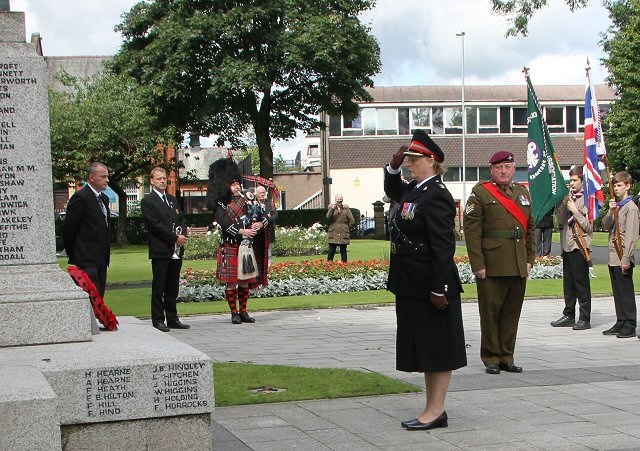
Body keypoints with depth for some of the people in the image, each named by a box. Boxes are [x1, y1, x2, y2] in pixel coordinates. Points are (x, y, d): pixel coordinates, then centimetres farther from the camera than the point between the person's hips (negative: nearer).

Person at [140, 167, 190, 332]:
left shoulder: (172, 199, 19)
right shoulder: (148, 201, -5)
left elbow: (181, 220, 18)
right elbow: (155, 224, -13)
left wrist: (183, 235, -3)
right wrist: (175, 238, -14)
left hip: (176, 251, 7)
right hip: (160, 251, -7)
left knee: (173, 288, 11)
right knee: (159, 288, -2)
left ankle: (172, 319, 16)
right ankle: (158, 320, 4)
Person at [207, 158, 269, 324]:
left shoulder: (245, 201, 13)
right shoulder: (220, 206, -2)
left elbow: (263, 217, 8)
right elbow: (225, 223, -18)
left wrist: (259, 224, -14)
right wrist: (243, 231, -28)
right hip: (231, 248, -5)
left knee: (245, 280, 9)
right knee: (231, 281, -4)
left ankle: (243, 312, 17)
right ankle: (234, 313, 4)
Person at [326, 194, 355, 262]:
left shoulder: (346, 209, 8)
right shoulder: (331, 207, 8)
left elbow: (352, 222, 7)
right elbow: (328, 217, -13)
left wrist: (345, 227, 3)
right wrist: (333, 208, -23)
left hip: (343, 235, 1)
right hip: (333, 235, -1)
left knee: (343, 252, 5)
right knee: (331, 251, -4)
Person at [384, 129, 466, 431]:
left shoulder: (436, 196, -18)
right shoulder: (412, 191, 10)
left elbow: (443, 247, -22)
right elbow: (391, 190, 34)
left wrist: (438, 289, -23)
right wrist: (394, 166, 16)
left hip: (431, 287, -10)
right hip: (412, 287, 10)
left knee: (437, 348, 1)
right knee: (423, 348, 15)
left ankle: (435, 411, 8)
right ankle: (434, 411, 23)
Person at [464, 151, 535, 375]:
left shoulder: (523, 193, 15)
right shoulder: (480, 193, -3)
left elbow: (530, 229, 19)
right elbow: (472, 231, -9)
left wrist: (530, 259, 11)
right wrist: (477, 264, -14)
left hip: (519, 267, 5)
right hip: (492, 266, -5)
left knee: (512, 313, 10)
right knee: (490, 312, 1)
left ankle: (507, 357, 19)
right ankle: (491, 359, 11)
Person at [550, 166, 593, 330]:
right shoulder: (569, 197, 13)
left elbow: (588, 225, -13)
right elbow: (560, 219, 10)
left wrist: (574, 210, -15)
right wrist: (565, 203, -3)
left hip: (580, 246, -7)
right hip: (567, 245, 7)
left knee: (582, 283, -2)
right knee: (568, 284, 13)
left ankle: (585, 319, 4)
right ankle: (569, 315, 22)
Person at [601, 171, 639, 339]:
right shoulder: (616, 206, 16)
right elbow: (605, 226, 9)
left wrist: (626, 258, -20)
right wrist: (610, 212, -9)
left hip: (623, 258, -8)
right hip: (613, 257, 8)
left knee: (627, 292, -5)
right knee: (617, 292, 12)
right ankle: (620, 323, 19)